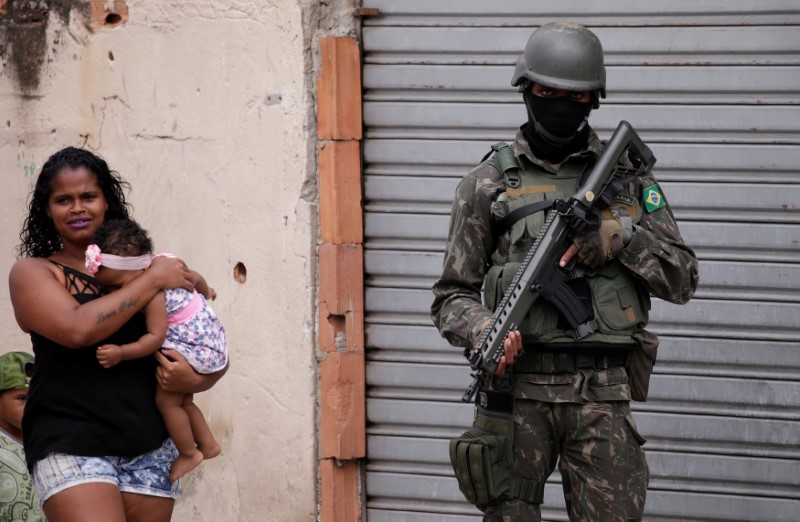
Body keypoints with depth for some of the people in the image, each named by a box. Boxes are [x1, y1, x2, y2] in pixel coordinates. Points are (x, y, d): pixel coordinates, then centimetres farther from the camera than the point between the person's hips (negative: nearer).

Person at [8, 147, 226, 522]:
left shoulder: (138, 266, 13)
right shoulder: (32, 272, 4)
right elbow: (77, 328, -16)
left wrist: (194, 380, -7)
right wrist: (153, 280, -7)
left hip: (150, 449, 4)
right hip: (71, 446, -4)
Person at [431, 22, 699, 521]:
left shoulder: (627, 175, 11)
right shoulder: (488, 184, 8)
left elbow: (683, 279, 10)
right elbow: (452, 295, 7)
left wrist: (621, 239, -7)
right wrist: (484, 330, -15)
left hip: (601, 398, 0)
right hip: (518, 391, 0)